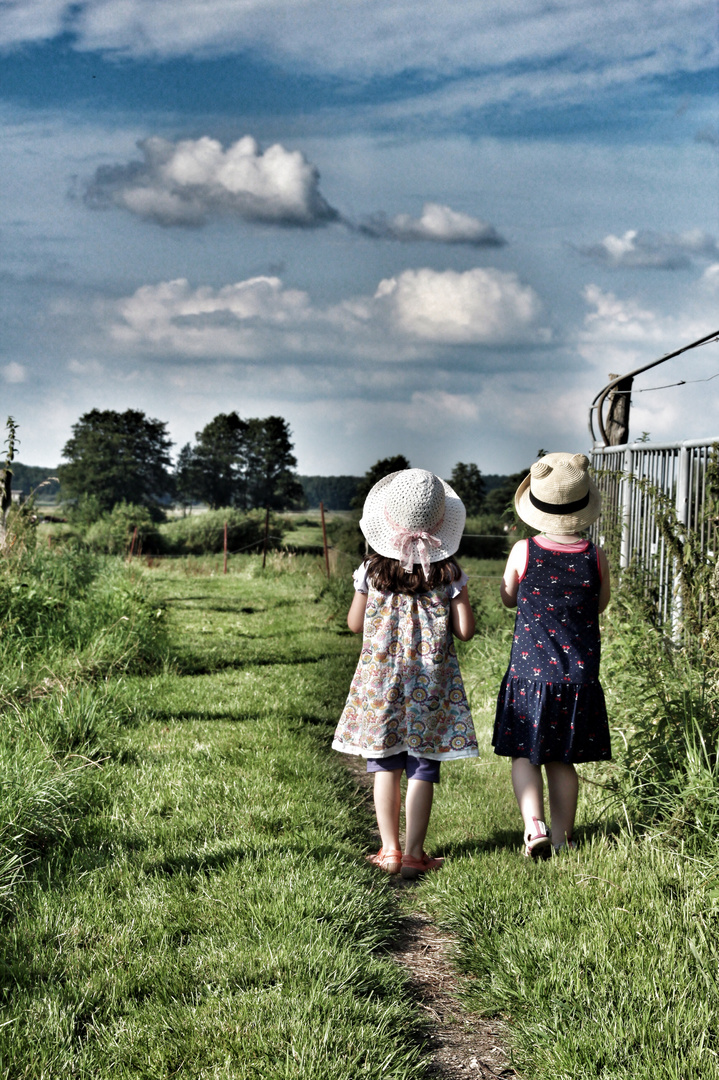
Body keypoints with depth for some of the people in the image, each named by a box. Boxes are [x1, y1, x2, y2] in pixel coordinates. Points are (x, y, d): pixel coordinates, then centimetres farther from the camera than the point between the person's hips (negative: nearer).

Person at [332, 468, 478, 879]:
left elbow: (355, 624, 4)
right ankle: (414, 852, 6)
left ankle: (390, 849, 12)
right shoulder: (449, 572, -7)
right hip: (431, 680, -1)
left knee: (386, 766, 11)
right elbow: (465, 630, -7)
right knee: (423, 769, 5)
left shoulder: (373, 570, -4)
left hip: (381, 677, 1)